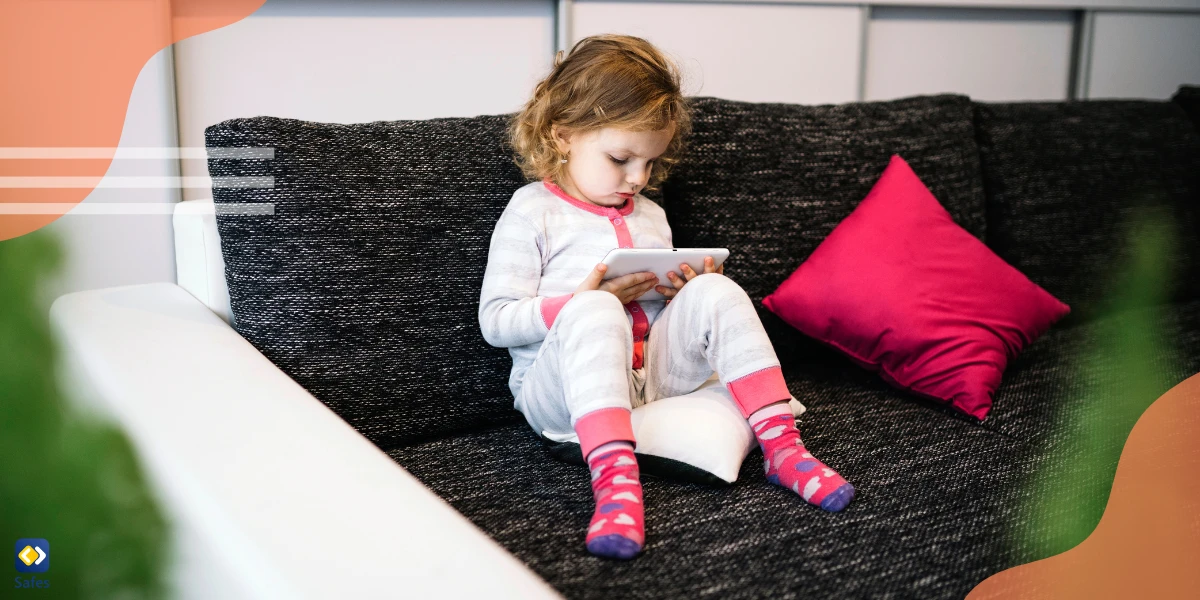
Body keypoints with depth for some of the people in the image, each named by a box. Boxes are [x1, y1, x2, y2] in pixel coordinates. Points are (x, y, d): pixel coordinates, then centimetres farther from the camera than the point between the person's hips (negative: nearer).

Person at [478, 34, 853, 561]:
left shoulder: (650, 217, 20)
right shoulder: (531, 212, -1)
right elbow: (494, 321, -7)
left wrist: (689, 291, 1)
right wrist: (583, 302, -19)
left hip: (650, 375, 6)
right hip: (562, 393, -5)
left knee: (715, 292, -16)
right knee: (594, 312, -36)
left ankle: (781, 445, -21)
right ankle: (614, 479, -49)